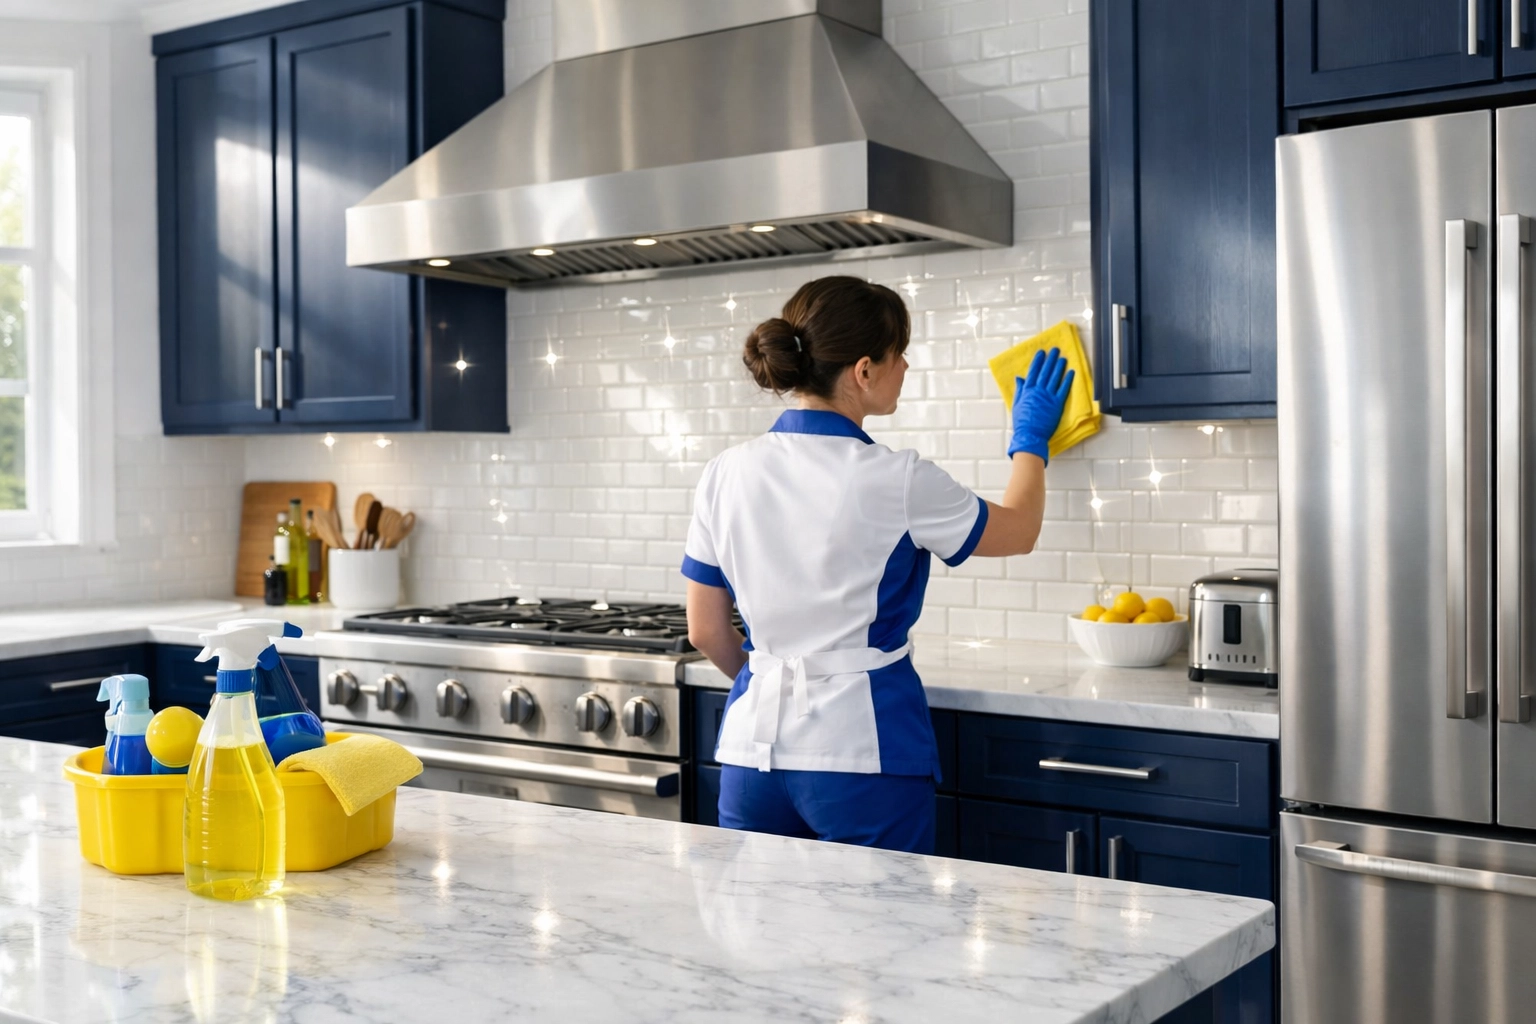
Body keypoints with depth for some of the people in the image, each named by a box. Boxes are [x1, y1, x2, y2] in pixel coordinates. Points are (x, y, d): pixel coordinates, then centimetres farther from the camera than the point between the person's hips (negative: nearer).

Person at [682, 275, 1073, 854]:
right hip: (862, 753, -4)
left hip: (753, 747, 5)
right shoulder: (895, 482, -12)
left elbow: (706, 632, 8)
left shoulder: (725, 475, -1)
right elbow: (1018, 531, 6)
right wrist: (1030, 441, 24)